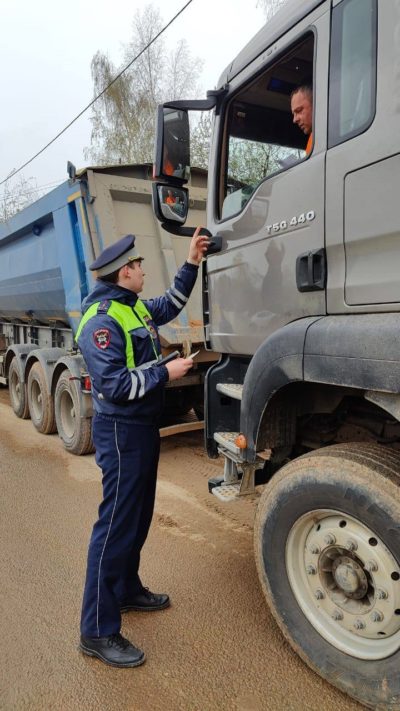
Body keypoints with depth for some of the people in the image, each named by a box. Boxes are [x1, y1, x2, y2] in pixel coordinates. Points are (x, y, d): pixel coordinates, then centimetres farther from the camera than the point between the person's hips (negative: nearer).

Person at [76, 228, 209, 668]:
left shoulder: (135, 307, 9)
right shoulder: (101, 320, -20)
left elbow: (170, 305, 26)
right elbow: (114, 386, -26)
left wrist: (191, 263, 19)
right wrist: (166, 372, -19)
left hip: (143, 427, 10)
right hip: (121, 432, -10)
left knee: (138, 516, 20)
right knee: (116, 524, -3)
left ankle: (126, 591, 38)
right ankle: (97, 631, 11)